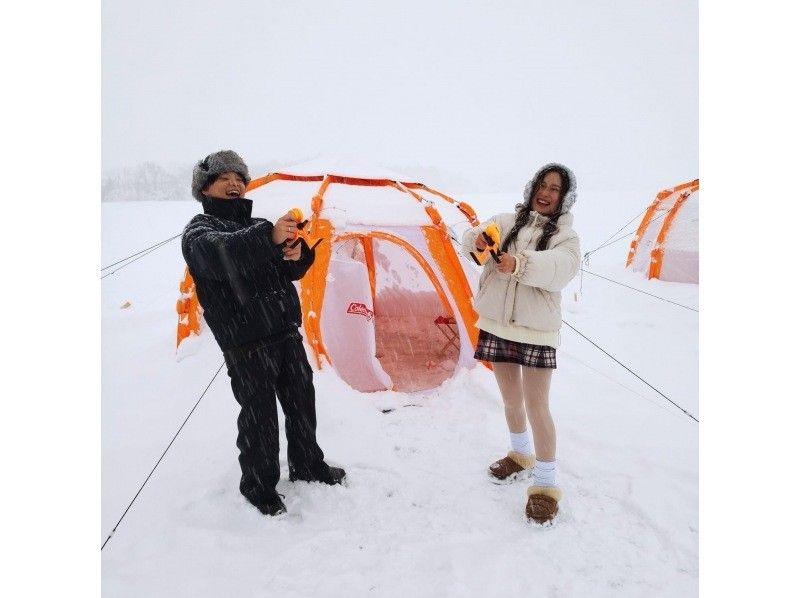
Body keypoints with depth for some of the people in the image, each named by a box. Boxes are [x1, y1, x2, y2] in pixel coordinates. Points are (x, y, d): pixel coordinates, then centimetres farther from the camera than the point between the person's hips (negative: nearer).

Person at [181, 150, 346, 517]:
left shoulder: (257, 226, 17)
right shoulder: (199, 230, -3)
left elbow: (289, 272, 12)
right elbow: (218, 254, -29)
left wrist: (298, 255, -12)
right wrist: (269, 238, -43)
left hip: (286, 332, 7)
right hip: (246, 343, -6)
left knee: (301, 401, 16)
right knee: (259, 415, -1)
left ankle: (307, 466, 36)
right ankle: (258, 486, 20)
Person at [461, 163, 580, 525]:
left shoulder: (564, 235, -3)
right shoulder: (506, 221, 6)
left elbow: (562, 267, -24)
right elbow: (473, 239, -8)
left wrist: (520, 264, -42)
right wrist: (477, 239, -33)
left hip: (536, 331, -3)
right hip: (496, 325, 4)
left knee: (537, 405, -5)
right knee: (511, 399, 17)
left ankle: (545, 484, 10)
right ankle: (521, 456, 40)